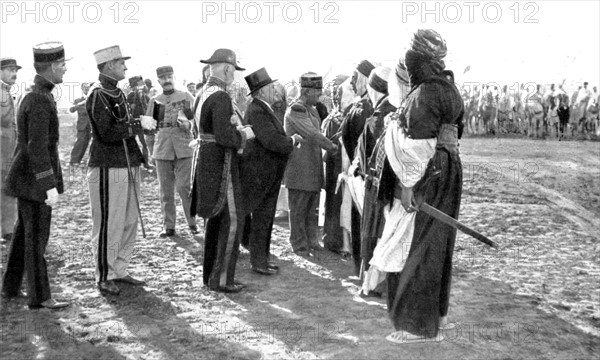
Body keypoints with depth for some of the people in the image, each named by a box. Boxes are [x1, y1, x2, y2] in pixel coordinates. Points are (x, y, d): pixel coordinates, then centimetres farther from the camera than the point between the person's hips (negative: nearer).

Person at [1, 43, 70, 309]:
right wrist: (49, 186, -26)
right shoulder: (40, 100, -20)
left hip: (26, 177, 10)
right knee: (37, 237, -3)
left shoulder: (33, 96, 12)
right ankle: (39, 297, 5)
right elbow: (37, 148, -25)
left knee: (24, 233, 17)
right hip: (34, 179, -10)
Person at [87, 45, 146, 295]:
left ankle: (120, 271, 23)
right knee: (108, 226, -2)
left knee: (129, 223, 12)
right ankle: (104, 278, 8)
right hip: (107, 169, -9)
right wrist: (138, 126, -13)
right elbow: (106, 133, -18)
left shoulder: (118, 94, 15)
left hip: (129, 167, 9)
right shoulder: (97, 95, -10)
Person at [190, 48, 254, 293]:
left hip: (205, 160, 10)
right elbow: (224, 137, -27)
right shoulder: (221, 97, -19)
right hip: (221, 165, -10)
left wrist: (237, 128, 8)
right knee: (232, 220, -5)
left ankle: (210, 273, 23)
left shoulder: (202, 94, 12)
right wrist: (245, 134, -9)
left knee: (216, 219, 16)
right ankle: (221, 279, -1)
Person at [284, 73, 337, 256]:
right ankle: (299, 245, 11)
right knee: (299, 209, 2)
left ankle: (312, 240, 26)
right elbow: (312, 134, -20)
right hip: (299, 169, -9)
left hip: (314, 168, 9)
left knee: (313, 207, 16)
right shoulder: (295, 110, -15)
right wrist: (332, 147, -15)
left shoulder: (312, 110, 13)